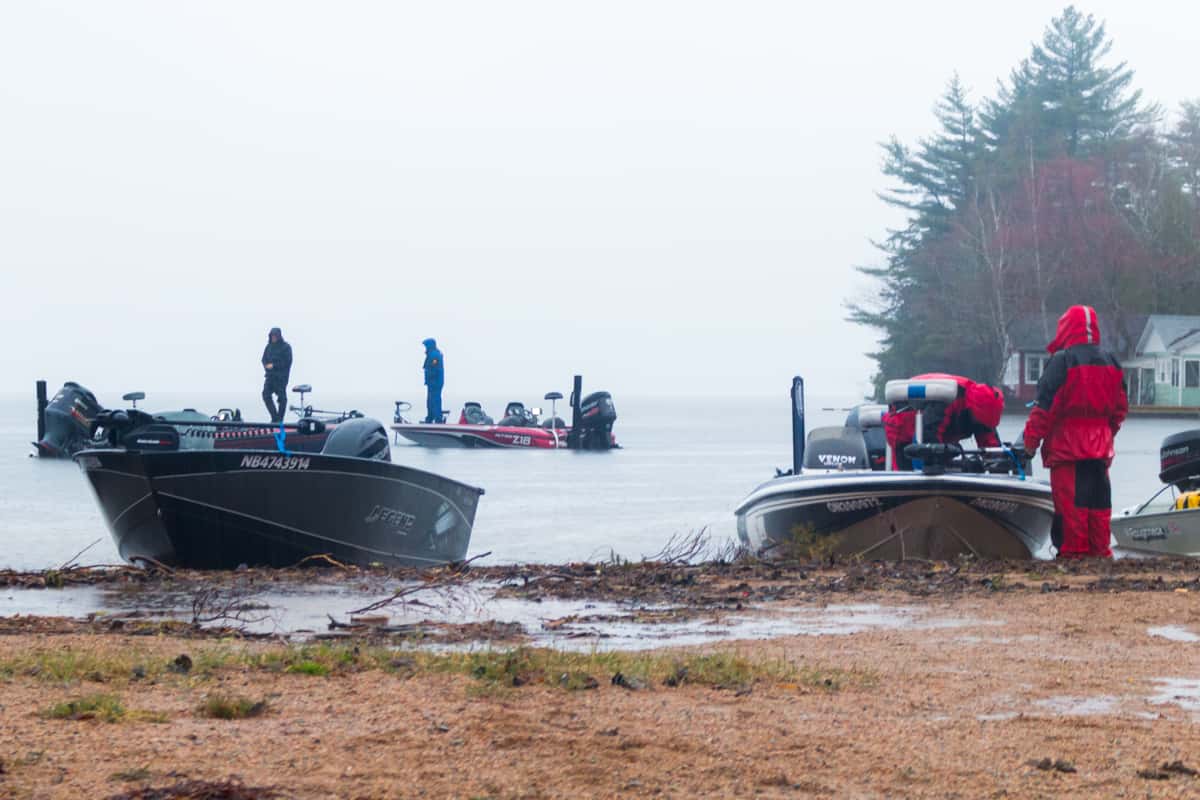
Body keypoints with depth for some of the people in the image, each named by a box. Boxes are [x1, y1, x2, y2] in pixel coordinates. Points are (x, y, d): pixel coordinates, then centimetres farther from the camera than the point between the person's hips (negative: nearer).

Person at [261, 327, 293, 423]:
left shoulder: (286, 347, -3)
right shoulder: (269, 346, 13)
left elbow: (287, 361, -10)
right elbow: (264, 359, 16)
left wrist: (274, 365, -14)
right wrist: (267, 366, -7)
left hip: (281, 376, -5)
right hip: (270, 376, 5)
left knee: (281, 397, -3)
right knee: (266, 394, -7)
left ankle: (280, 419, 5)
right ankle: (274, 417, 1)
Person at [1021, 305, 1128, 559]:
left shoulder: (1061, 360, -9)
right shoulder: (1111, 362, 10)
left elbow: (1045, 405, -13)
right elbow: (1121, 406, 14)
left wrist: (1031, 439, -8)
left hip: (1067, 444, -6)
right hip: (1100, 446, 6)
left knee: (1069, 498, -3)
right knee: (1099, 496, 9)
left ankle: (1073, 549, -4)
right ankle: (1100, 549, 11)